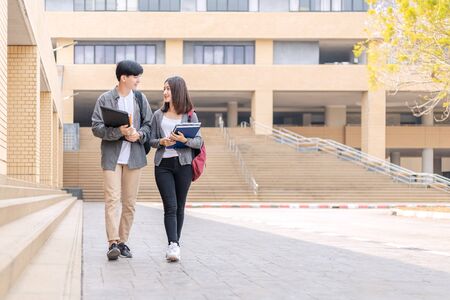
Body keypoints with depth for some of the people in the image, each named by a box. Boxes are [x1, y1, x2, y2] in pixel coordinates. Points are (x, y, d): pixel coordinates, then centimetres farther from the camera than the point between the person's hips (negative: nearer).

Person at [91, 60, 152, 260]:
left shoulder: (140, 98, 9)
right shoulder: (105, 99, -2)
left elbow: (148, 124, 12)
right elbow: (96, 128, -6)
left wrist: (139, 134, -10)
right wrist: (118, 131, -20)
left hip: (134, 156, 4)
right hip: (112, 156, -4)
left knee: (130, 202, 6)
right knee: (112, 199, -11)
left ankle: (123, 241, 14)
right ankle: (113, 243, -13)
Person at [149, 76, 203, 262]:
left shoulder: (190, 115, 5)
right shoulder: (158, 115, 11)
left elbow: (199, 142, 0)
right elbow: (151, 140, 11)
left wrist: (185, 140, -19)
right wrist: (161, 142, -10)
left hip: (183, 163, 0)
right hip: (163, 164, 0)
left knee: (179, 206, 5)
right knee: (170, 206, -11)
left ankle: (174, 245, 16)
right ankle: (173, 246, -19)